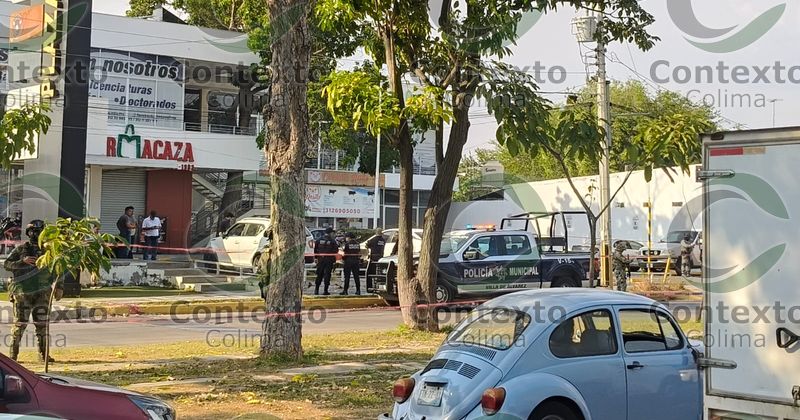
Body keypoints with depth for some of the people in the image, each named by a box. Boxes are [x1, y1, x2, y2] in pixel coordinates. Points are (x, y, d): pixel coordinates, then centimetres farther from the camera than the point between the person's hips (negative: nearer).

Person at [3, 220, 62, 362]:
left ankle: (43, 354, 8)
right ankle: (13, 354, 8)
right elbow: (7, 264, 2)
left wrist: (58, 285, 5)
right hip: (23, 293, -2)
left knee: (42, 324, 2)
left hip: (42, 293, 2)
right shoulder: (21, 249, 4)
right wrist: (23, 261, -12)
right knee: (20, 323, -1)